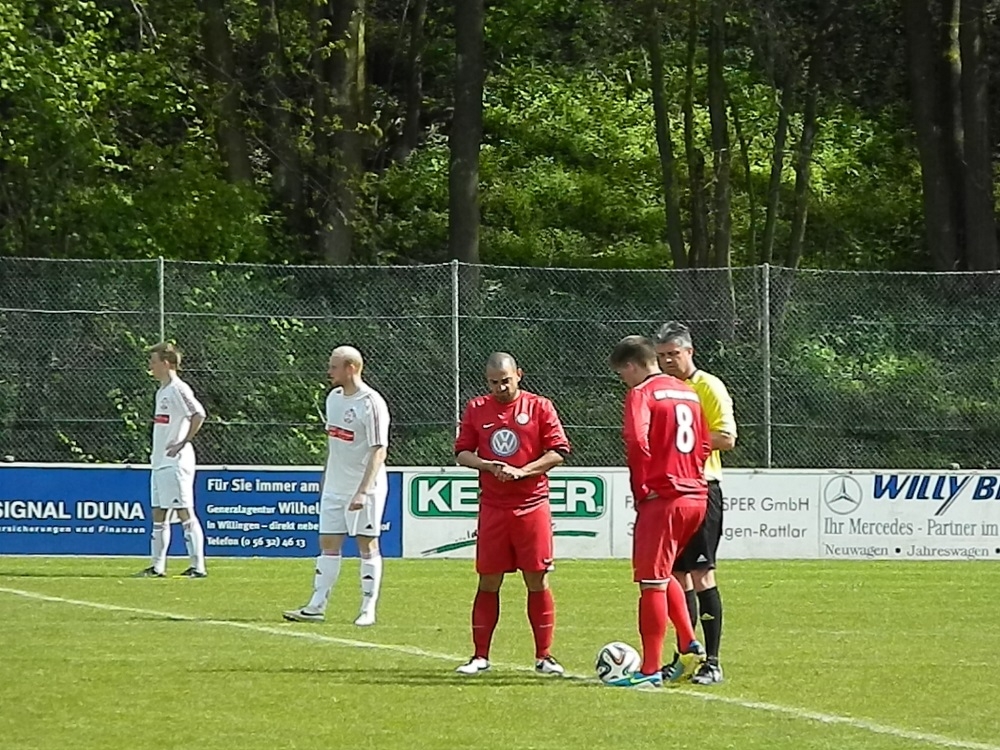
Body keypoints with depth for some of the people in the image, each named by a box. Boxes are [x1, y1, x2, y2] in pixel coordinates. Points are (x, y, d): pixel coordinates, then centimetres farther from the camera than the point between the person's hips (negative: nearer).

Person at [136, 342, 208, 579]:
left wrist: (184, 442, -22)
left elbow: (199, 414, -24)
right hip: (159, 462, 10)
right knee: (158, 514, 10)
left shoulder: (178, 390, -12)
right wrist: (156, 451, 16)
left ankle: (198, 566, -9)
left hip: (175, 462, -10)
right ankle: (157, 566, 14)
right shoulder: (162, 392, 17)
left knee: (184, 512, -9)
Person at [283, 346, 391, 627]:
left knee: (367, 545, -1)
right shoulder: (334, 398, 10)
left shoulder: (371, 403, -15)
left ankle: (368, 609, 4)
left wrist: (363, 491, -25)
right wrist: (326, 476, 20)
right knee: (328, 543, 6)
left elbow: (379, 451, -19)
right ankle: (317, 606, 7)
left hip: (365, 488, -8)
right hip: (334, 487, 8)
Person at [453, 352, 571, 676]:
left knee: (537, 580, 0)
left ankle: (544, 656, 6)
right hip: (492, 507, 2)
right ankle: (480, 656, 10)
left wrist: (522, 471, -14)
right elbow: (462, 452, 7)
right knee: (488, 582, 4)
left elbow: (559, 452, -3)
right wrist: (487, 465, -12)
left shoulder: (539, 407, 0)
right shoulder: (476, 409, 7)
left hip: (532, 506, -2)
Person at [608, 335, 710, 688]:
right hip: (696, 496, 8)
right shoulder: (689, 393, 16)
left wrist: (642, 488, -13)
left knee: (652, 581, -3)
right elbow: (704, 444, 19)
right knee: (664, 574, 23)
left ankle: (650, 671, -1)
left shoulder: (642, 394, -8)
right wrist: (688, 477, 16)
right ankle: (689, 646, 12)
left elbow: (637, 439, -23)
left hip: (661, 499, -8)